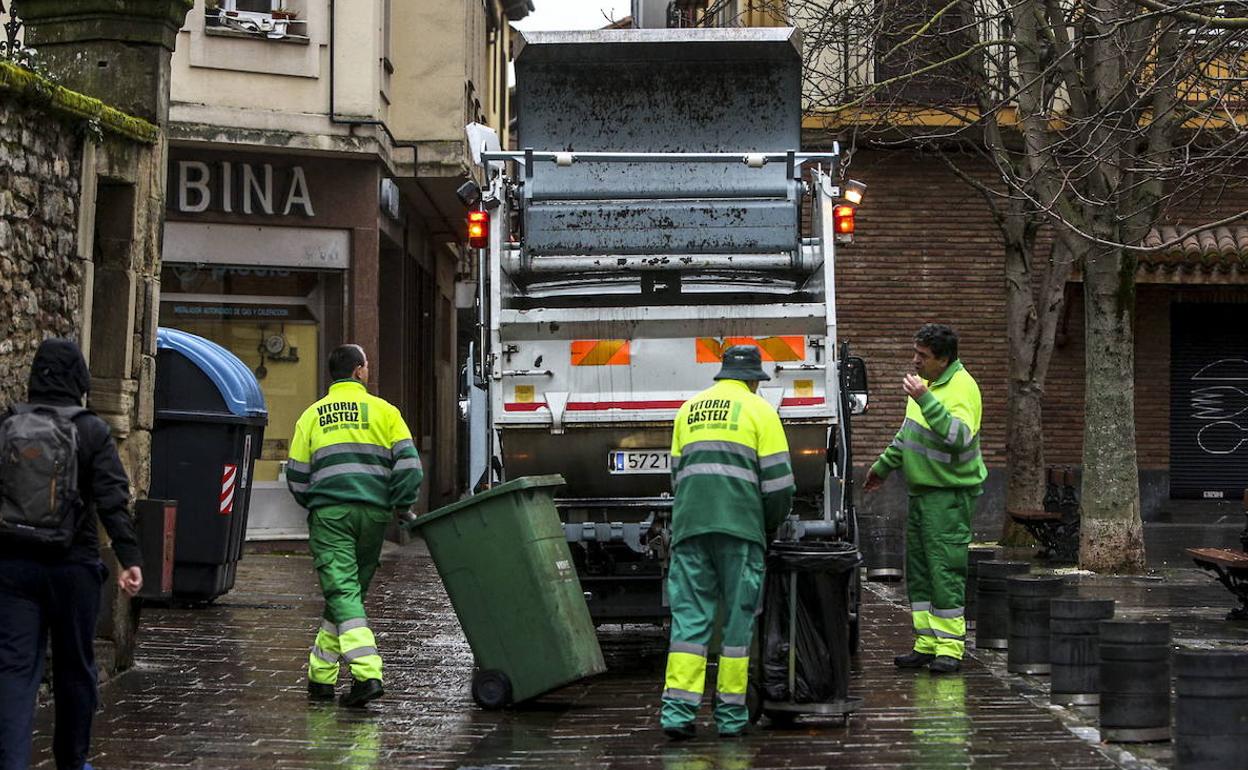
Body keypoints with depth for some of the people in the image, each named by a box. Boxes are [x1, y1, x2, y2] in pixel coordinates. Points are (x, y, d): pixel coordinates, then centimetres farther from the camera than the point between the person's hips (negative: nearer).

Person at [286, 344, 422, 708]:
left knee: (342, 593, -7)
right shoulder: (383, 411, 5)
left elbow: (296, 476, 10)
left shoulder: (312, 415, 9)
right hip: (374, 512, 1)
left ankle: (367, 674, -23)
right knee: (349, 592, 13)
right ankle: (321, 676, 17)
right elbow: (408, 462, -3)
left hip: (329, 514, -1)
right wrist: (401, 505, 7)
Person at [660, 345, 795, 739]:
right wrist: (770, 523, 15)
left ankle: (678, 709, -9)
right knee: (738, 617, 4)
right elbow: (778, 481, 0)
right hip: (740, 528, -3)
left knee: (689, 614, 2)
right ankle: (730, 714, 5)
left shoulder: (689, 409, 18)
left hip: (689, 525, 3)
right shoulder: (759, 410, 5)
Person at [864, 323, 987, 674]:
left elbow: (959, 437, -33)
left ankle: (950, 649, -6)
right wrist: (884, 466, 32)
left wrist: (926, 400, -37)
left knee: (945, 570, -10)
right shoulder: (926, 381, 12)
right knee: (918, 571, 10)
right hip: (921, 489, 10)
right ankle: (926, 644, 16)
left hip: (950, 493, -10)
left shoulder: (961, 388, -17)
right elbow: (909, 431, 26)